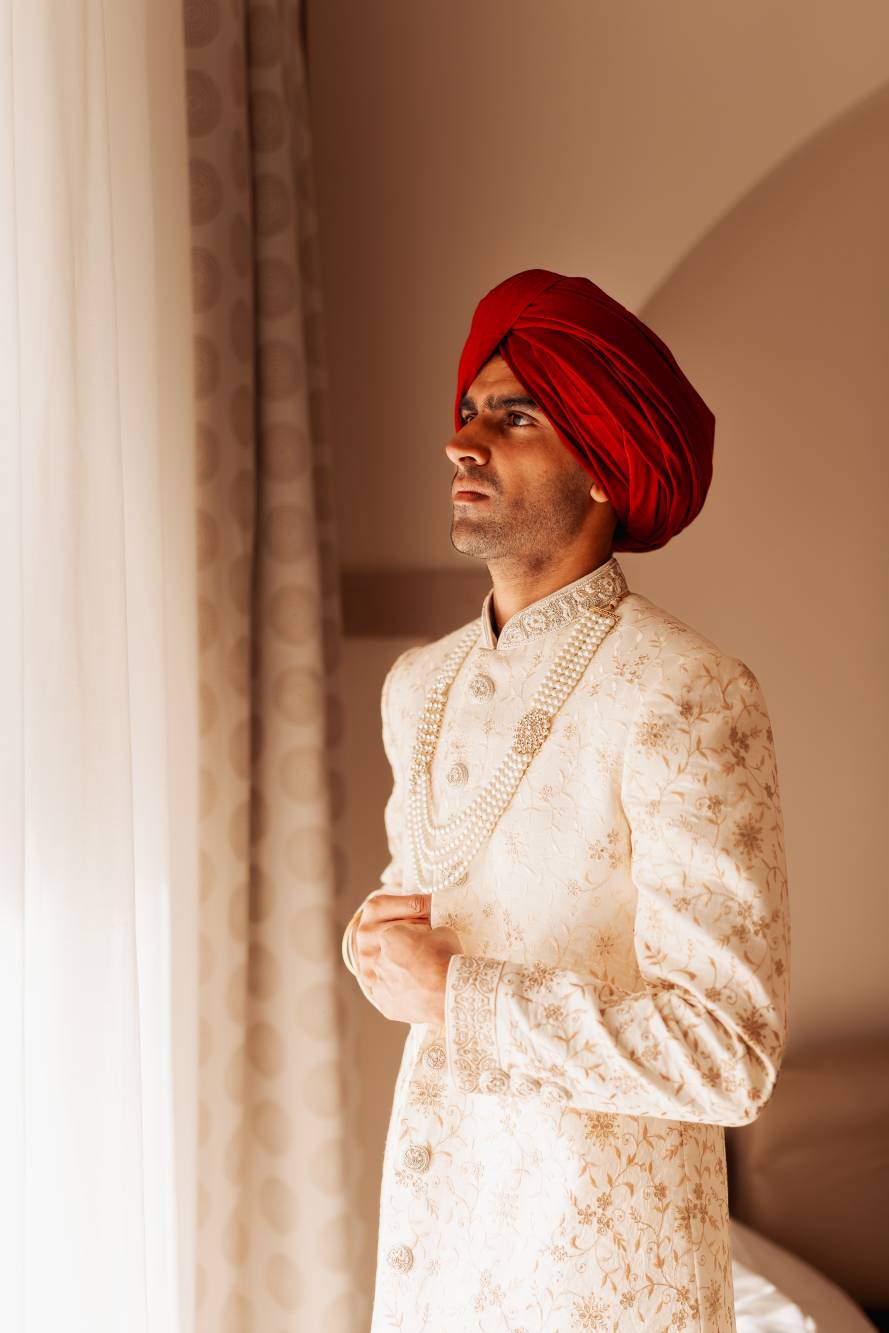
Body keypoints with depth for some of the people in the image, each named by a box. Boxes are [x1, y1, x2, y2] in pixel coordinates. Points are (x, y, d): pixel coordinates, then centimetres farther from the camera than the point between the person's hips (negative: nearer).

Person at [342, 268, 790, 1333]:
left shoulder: (689, 698, -19)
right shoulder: (420, 685, 5)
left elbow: (727, 1055, -23)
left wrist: (450, 994, -19)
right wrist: (376, 943, -3)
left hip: (603, 1245, -6)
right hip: (435, 1224, 6)